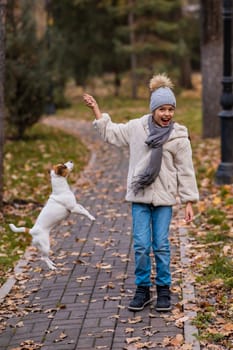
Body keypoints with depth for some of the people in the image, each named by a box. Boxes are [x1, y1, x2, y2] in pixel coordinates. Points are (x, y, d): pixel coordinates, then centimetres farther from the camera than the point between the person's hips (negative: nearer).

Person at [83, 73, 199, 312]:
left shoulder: (179, 137, -5)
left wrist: (189, 202, -2)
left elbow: (186, 171, -1)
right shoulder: (136, 128, 1)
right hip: (140, 197, 2)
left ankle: (163, 290, 17)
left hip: (164, 199, -2)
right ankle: (142, 289, 15)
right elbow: (110, 132, 18)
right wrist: (95, 109, 17)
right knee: (141, 246, 1)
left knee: (161, 246, 2)